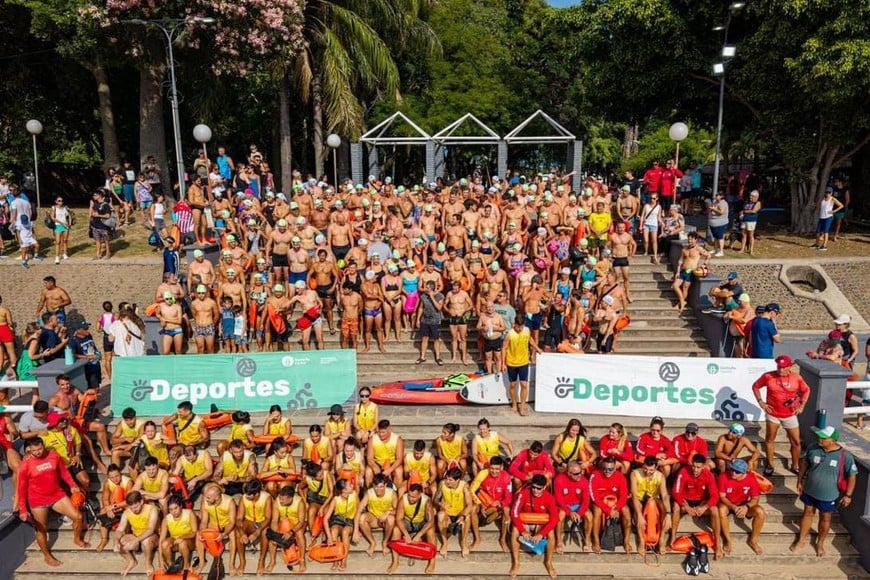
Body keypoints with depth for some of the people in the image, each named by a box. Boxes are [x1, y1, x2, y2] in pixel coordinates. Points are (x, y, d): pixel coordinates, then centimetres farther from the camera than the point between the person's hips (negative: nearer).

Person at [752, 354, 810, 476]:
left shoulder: (797, 378, -10)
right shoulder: (768, 376, -13)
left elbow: (806, 390, 8)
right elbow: (755, 386, 1)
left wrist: (801, 406, 1)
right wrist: (761, 402, -6)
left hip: (790, 415, 1)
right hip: (772, 414, -1)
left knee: (796, 442, 8)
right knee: (769, 439, 9)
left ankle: (794, 466, 28)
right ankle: (770, 465, 24)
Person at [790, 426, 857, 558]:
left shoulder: (845, 456, -23)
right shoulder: (813, 448, -15)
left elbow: (852, 475, -11)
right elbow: (804, 463, 1)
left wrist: (848, 495, -8)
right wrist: (800, 481, 5)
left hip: (828, 495, -2)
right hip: (810, 490, 2)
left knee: (825, 518, 18)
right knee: (808, 514, 19)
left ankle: (820, 543, 40)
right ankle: (801, 540, 36)